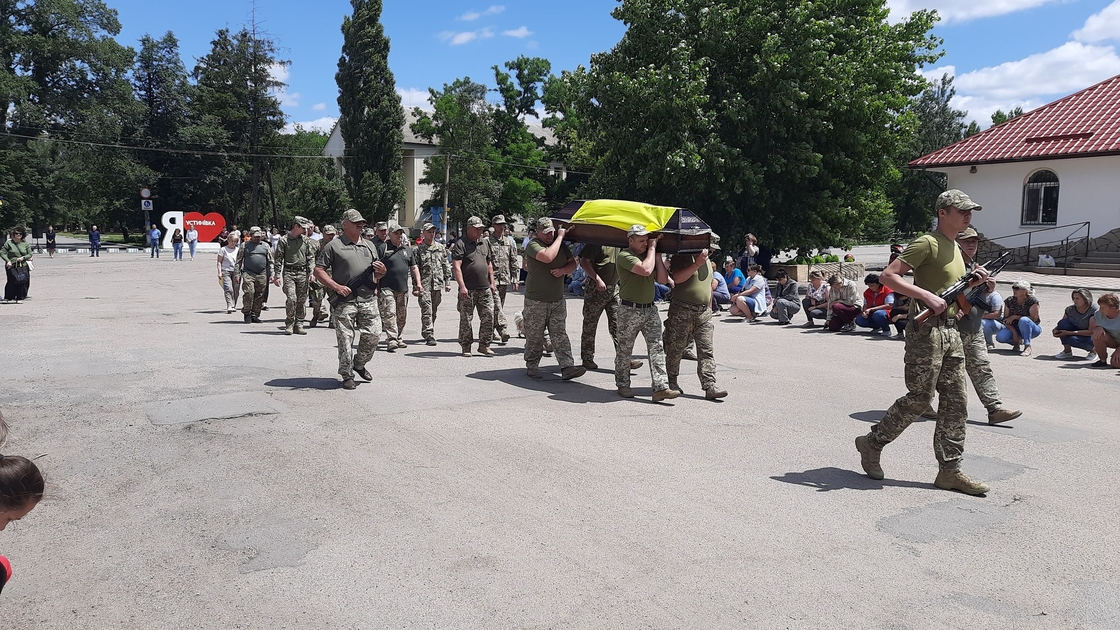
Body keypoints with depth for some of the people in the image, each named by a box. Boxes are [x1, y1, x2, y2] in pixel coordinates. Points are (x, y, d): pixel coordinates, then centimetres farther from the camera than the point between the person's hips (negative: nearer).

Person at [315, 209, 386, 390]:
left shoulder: (370, 246, 19)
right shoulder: (333, 246, 1)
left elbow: (376, 274, 26)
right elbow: (318, 270, -2)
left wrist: (382, 271, 2)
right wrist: (336, 287, -12)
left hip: (368, 300, 5)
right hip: (345, 301, -5)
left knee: (373, 335, 3)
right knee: (345, 339, -2)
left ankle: (359, 364, 27)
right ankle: (347, 375, 10)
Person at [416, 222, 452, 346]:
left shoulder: (441, 248, 12)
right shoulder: (418, 249, 1)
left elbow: (446, 266, 15)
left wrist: (447, 282, 9)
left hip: (438, 284, 4)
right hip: (424, 285, -4)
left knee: (433, 311, 11)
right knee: (427, 311, -10)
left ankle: (425, 332, 26)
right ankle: (429, 335, -12)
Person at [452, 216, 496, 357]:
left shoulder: (484, 243, 16)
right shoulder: (460, 244, -4)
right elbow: (456, 266, -12)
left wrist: (491, 283, 16)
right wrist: (462, 286, -19)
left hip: (485, 288, 6)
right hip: (468, 289, -5)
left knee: (488, 316, 2)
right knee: (466, 318, 2)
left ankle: (484, 345, 13)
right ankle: (466, 347, 12)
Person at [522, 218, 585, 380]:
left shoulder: (561, 244, 11)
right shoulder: (533, 245, -10)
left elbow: (573, 263, 16)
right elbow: (548, 257, -28)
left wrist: (563, 270, -7)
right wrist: (560, 237, -18)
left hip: (557, 301, 5)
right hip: (535, 301, -5)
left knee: (560, 335, 0)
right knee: (534, 337, 4)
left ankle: (567, 367, -6)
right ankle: (532, 366, 18)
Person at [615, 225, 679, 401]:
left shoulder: (648, 254, 14)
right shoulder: (625, 256, -10)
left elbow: (663, 279, 8)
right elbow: (646, 270, -26)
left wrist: (657, 255, 2)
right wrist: (652, 248, -13)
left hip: (649, 309, 6)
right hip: (629, 310, -6)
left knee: (657, 347, -4)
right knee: (625, 350, 6)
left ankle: (661, 387, -8)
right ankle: (622, 385, 22)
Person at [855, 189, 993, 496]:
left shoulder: (955, 249, 19)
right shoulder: (927, 243, -10)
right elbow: (888, 275, -18)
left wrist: (973, 281, 9)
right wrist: (927, 296, -23)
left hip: (951, 332, 9)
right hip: (926, 330, -9)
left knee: (956, 401, 6)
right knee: (919, 398, -5)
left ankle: (950, 470, 12)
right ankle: (872, 444, 12)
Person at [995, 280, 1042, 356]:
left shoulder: (1032, 301, -13)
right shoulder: (1009, 301, -3)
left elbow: (1034, 318, -19)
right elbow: (1006, 320, -5)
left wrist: (1015, 317, -21)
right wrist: (1014, 333, -18)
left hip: (1031, 329, -4)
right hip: (1014, 328, 4)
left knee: (1023, 320, -39)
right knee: (1000, 337, -26)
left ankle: (1027, 346, -31)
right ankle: (1017, 342, 6)